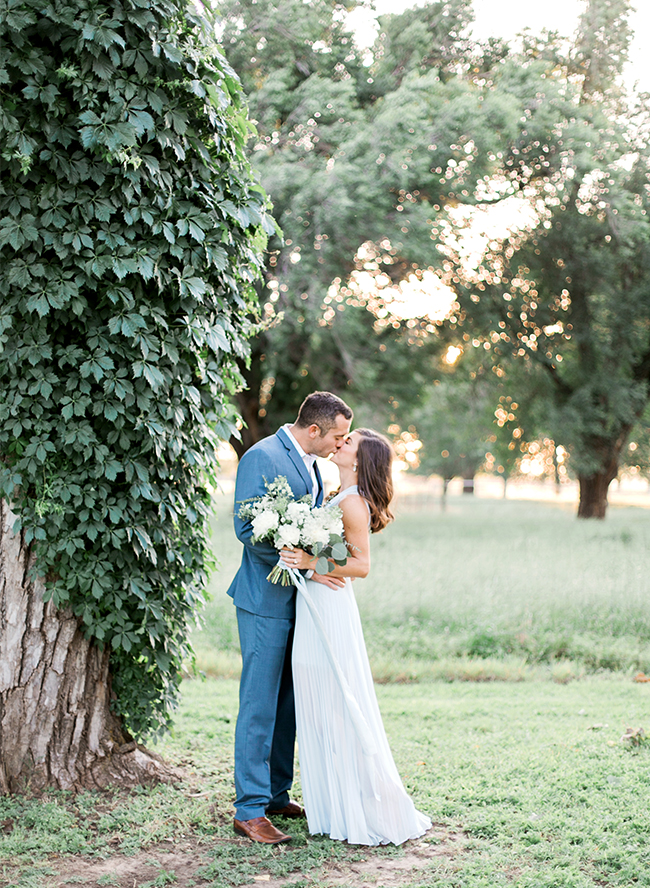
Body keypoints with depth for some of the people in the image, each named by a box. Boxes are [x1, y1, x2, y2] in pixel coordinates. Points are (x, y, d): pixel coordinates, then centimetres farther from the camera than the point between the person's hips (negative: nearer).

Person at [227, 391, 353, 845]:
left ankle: (276, 794, 24)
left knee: (288, 703, 14)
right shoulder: (262, 457, -14)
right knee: (259, 705, -5)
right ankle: (249, 810, 1)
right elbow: (248, 530, -20)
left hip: (299, 598, 9)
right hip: (266, 599, -9)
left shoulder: (310, 462, 14)